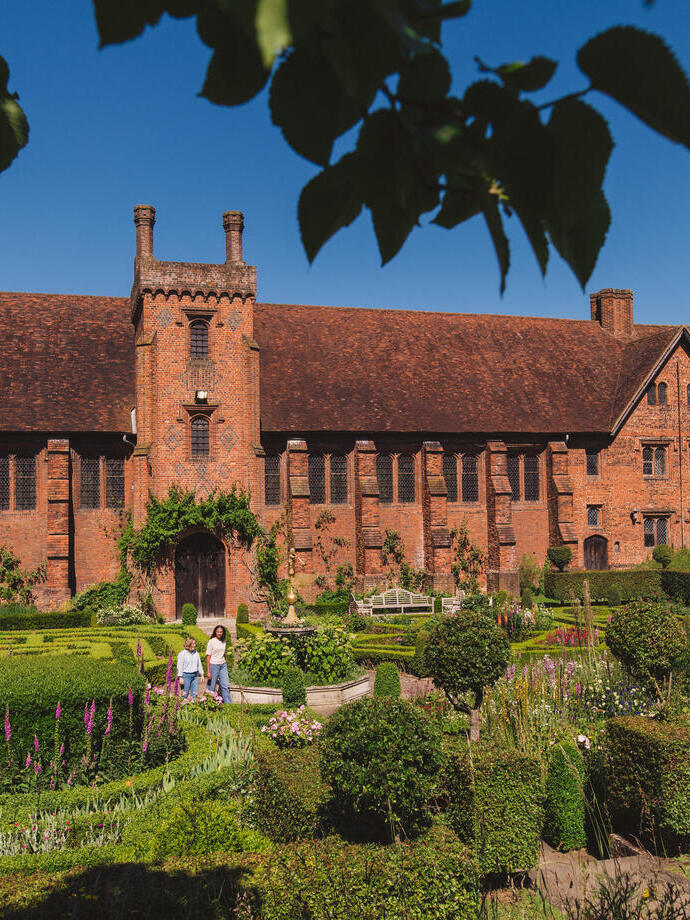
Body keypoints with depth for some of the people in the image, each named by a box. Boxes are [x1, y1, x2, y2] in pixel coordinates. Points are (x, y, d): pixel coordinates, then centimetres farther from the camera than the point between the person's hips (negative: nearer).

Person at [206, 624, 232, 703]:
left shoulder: (223, 642, 8)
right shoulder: (212, 641, -7)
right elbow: (208, 656, -8)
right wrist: (208, 671, -11)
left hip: (223, 665, 5)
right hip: (214, 665, -5)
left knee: (225, 686, 1)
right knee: (212, 687, 1)